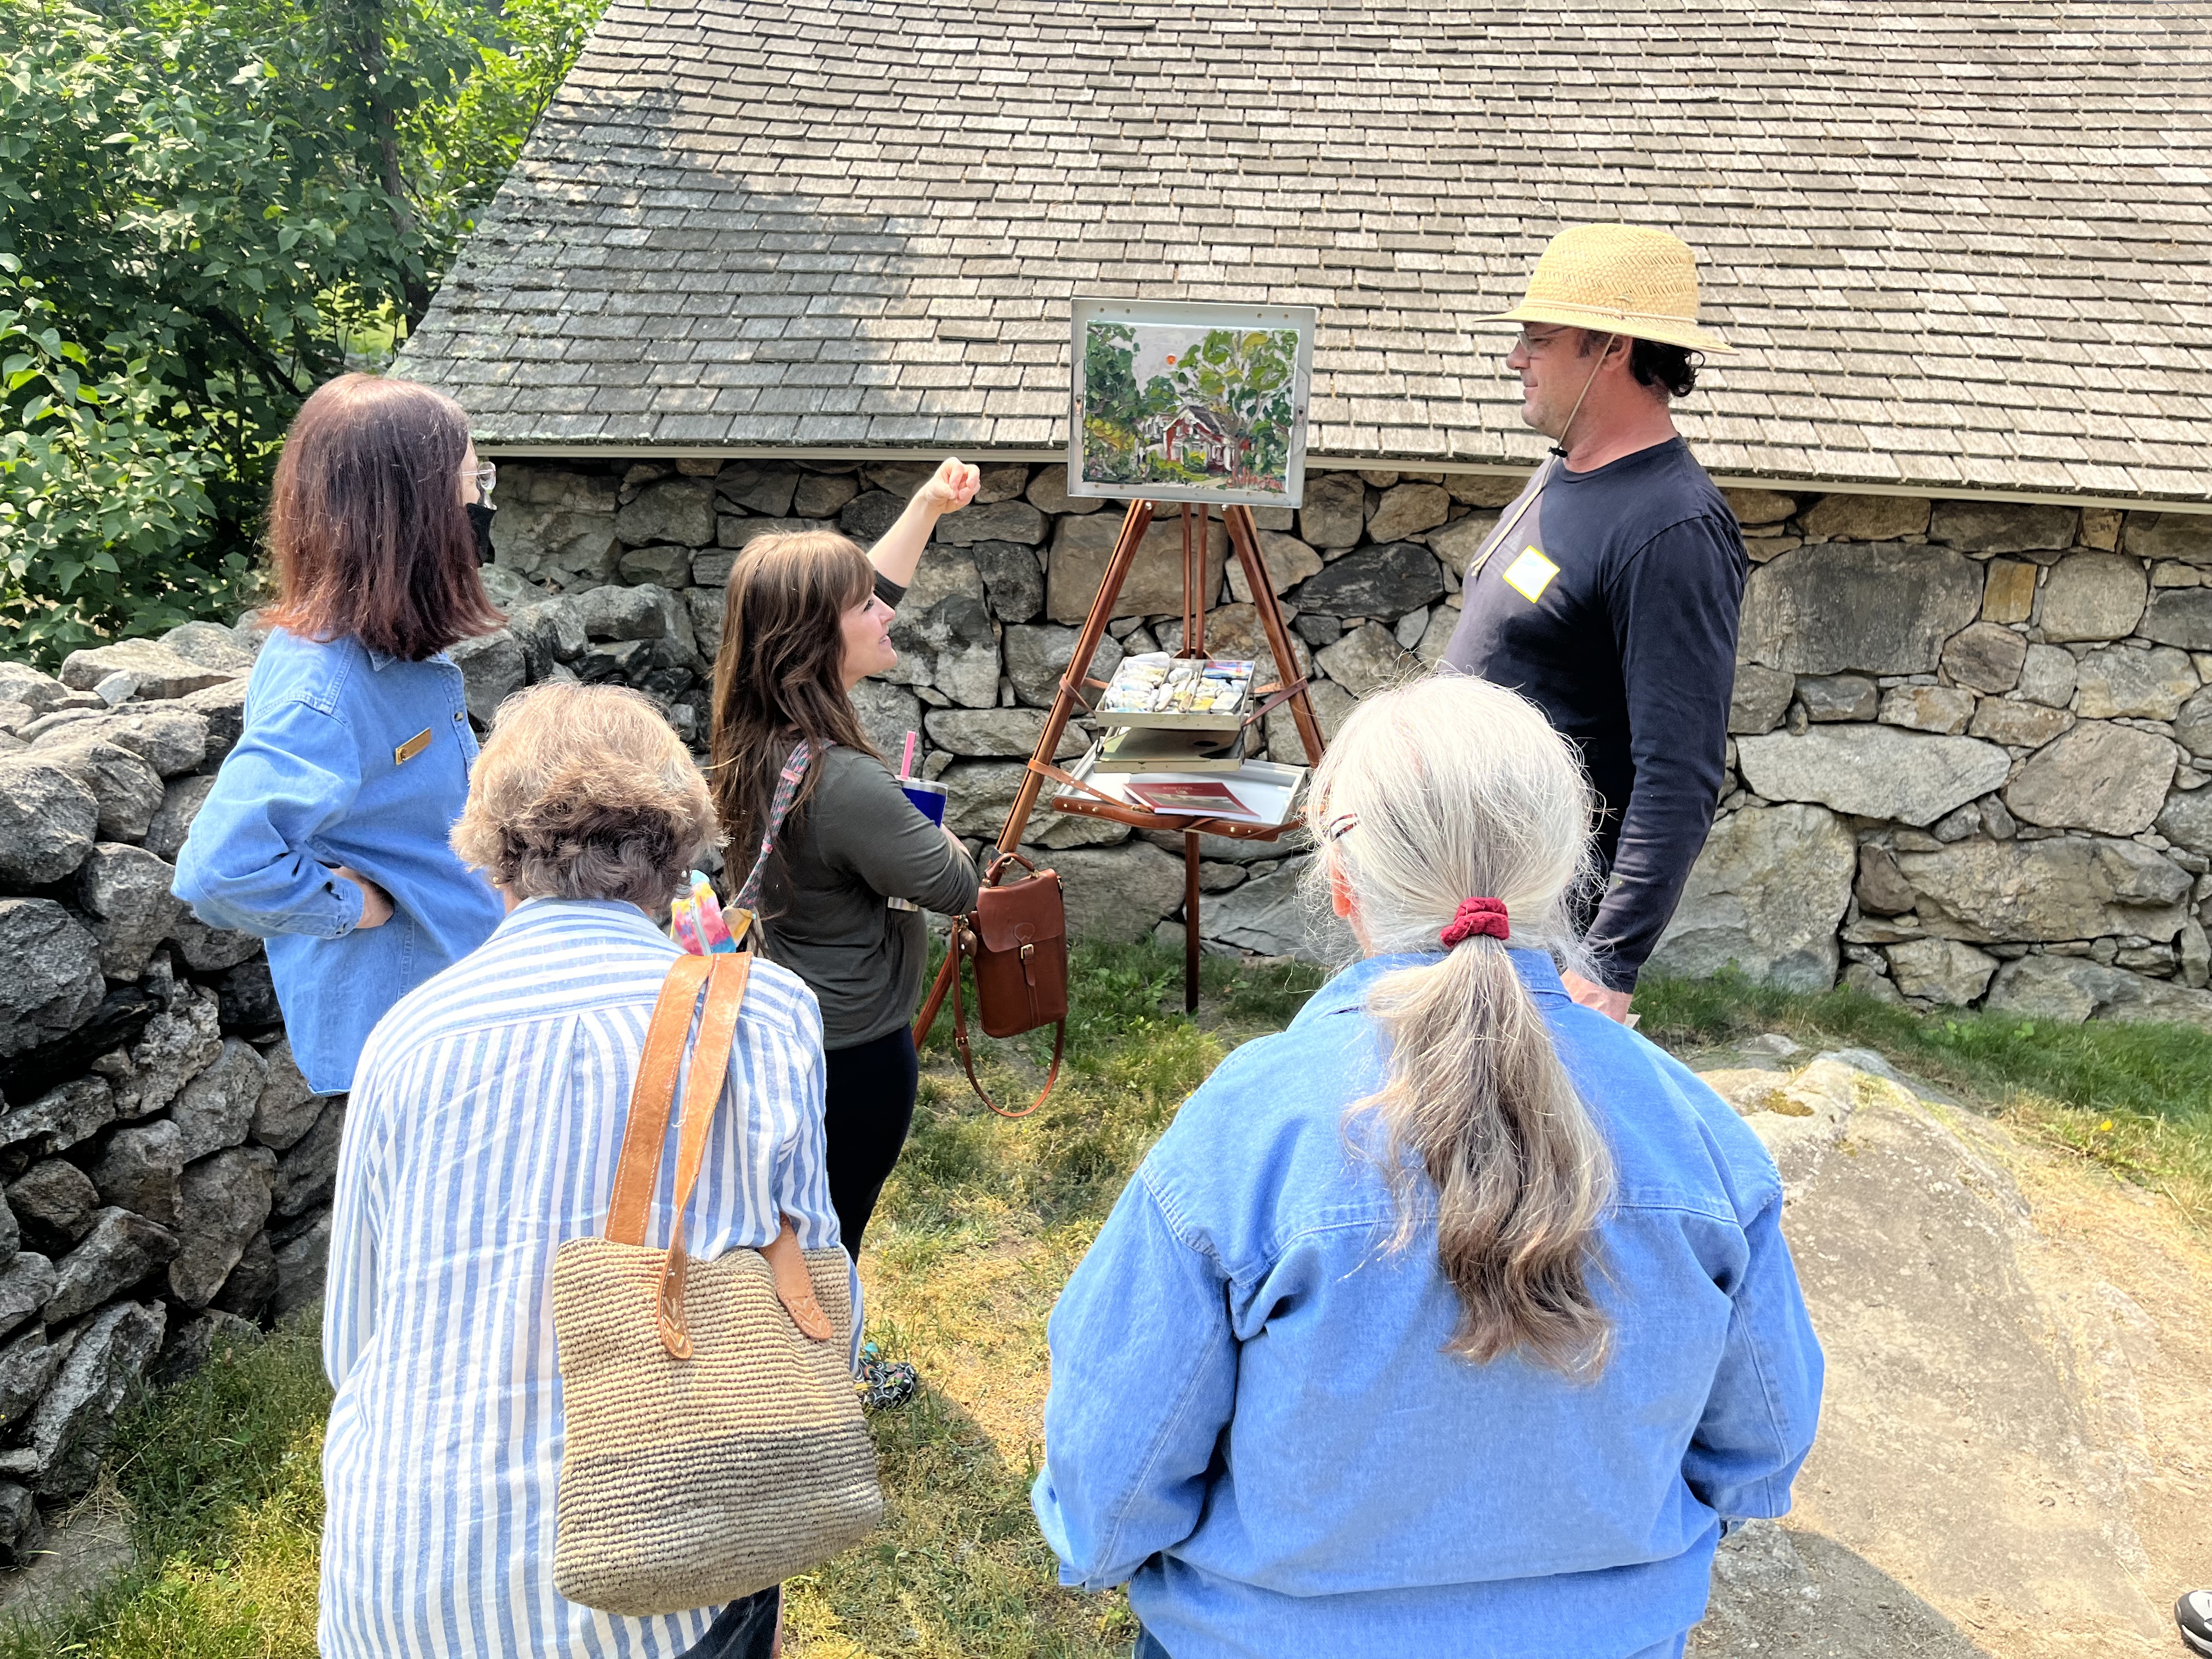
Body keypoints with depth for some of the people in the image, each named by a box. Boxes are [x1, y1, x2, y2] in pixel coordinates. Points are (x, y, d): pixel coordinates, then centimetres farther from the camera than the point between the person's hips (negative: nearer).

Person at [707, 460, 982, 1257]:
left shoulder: (753, 734, -5)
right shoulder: (846, 785, -32)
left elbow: (868, 595, 10)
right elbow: (956, 887, -17)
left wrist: (926, 506, 14)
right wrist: (918, 822, 3)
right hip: (855, 1050, -9)